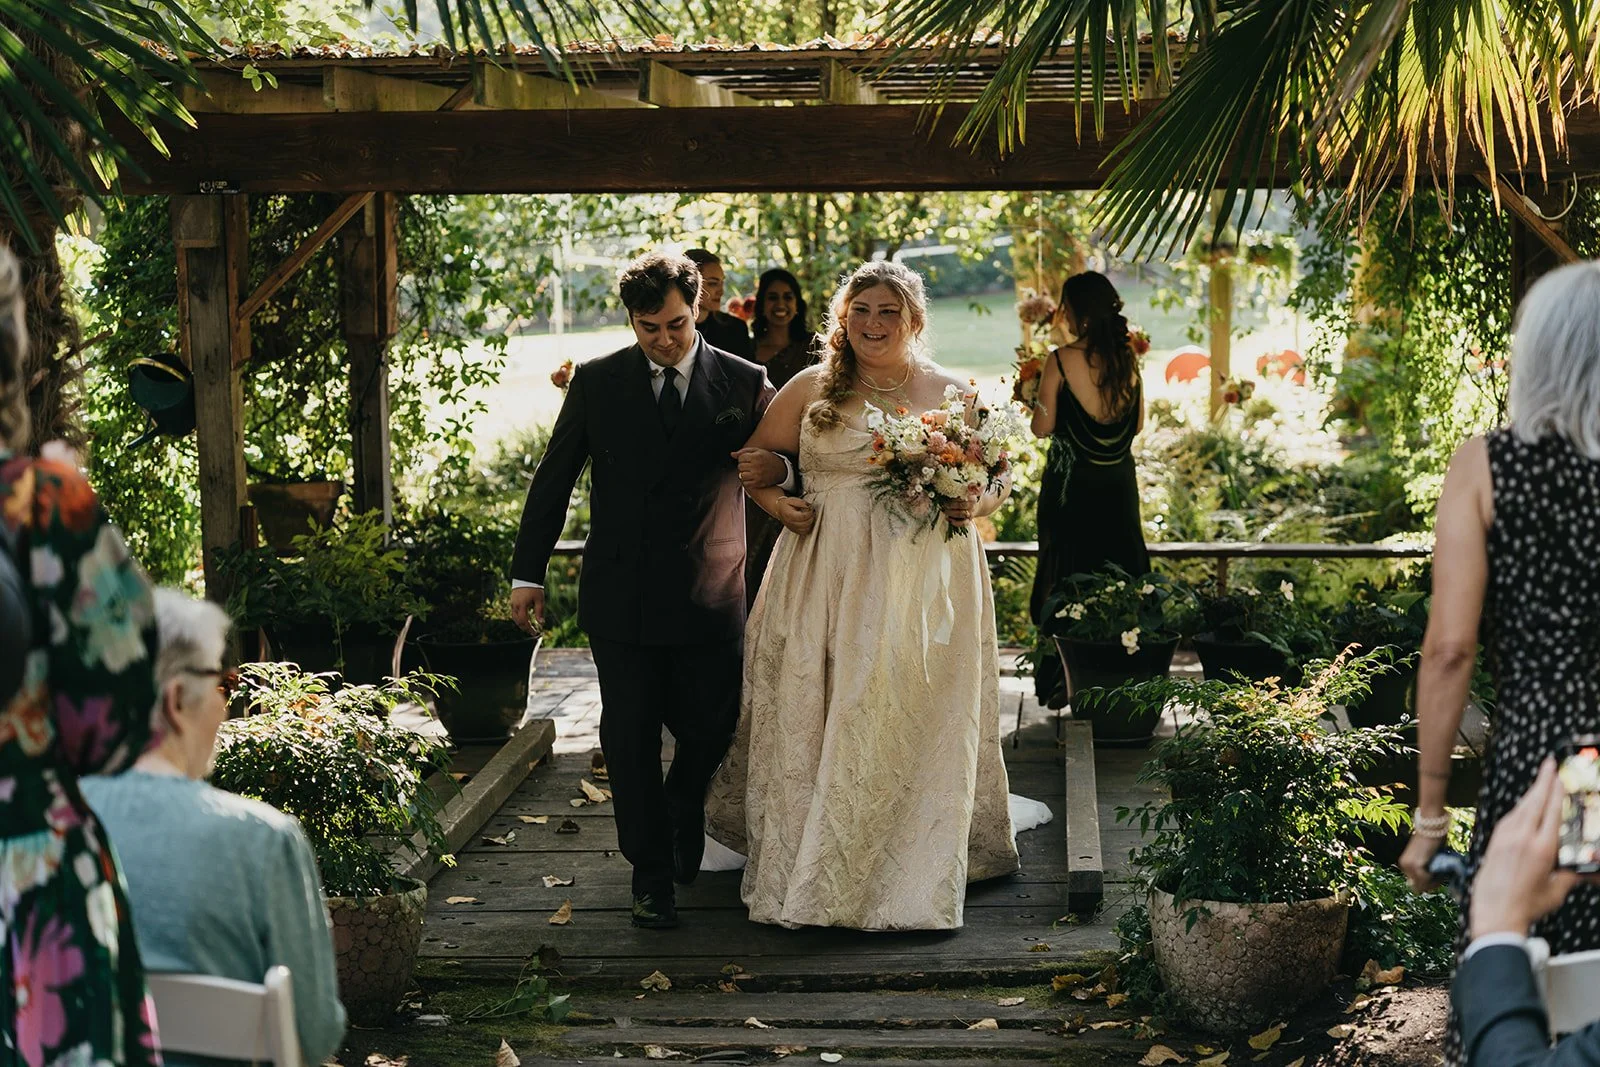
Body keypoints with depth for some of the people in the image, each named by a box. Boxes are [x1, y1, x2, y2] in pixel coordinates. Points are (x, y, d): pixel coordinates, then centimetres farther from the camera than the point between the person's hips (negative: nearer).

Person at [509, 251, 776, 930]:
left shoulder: (743, 384, 0)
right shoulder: (597, 382, 2)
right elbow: (553, 479, 7)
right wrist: (527, 574, 6)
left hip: (709, 597, 0)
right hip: (620, 594, 0)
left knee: (709, 731, 8)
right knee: (630, 740, 4)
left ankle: (683, 821, 41)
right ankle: (652, 874, 17)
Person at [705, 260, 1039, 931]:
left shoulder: (950, 395, 6)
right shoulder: (812, 389, 6)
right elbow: (755, 456, 14)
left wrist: (970, 505, -8)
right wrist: (775, 502, -4)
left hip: (920, 584, -1)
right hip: (823, 577, 1)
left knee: (909, 727, -2)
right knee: (811, 719, -1)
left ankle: (914, 881, 9)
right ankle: (806, 872, 9)